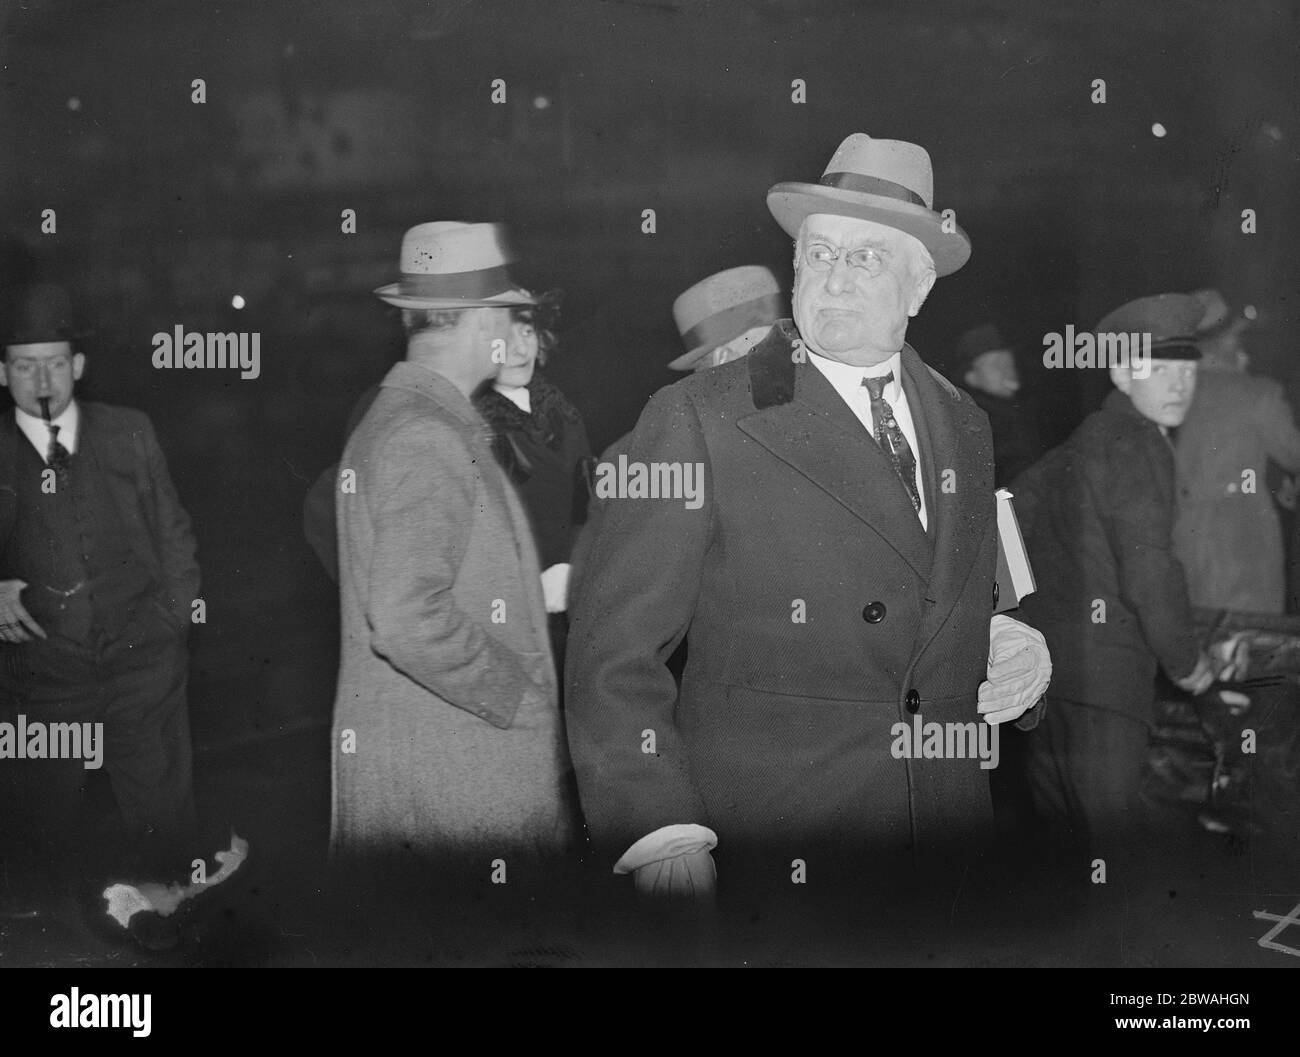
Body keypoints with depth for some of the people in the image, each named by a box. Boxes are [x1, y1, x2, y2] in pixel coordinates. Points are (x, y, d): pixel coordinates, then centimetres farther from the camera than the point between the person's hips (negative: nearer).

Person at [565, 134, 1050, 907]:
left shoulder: (964, 426, 11)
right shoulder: (696, 420, -7)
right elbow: (616, 651, -11)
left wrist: (1016, 654, 1)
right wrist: (664, 838, -20)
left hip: (943, 846, 5)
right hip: (760, 856, -5)